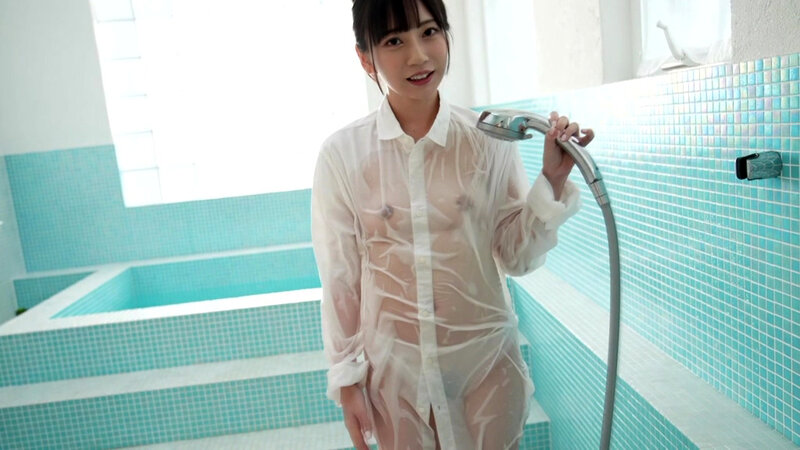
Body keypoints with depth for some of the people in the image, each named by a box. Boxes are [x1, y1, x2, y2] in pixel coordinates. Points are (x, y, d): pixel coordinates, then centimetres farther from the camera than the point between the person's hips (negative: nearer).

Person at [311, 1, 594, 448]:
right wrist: (348, 380, 0)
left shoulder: (489, 139, -8)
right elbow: (340, 276, -4)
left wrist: (553, 180, -16)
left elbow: (518, 256, -3)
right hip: (395, 367, 0)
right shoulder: (342, 154, -10)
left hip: (486, 358, 1)